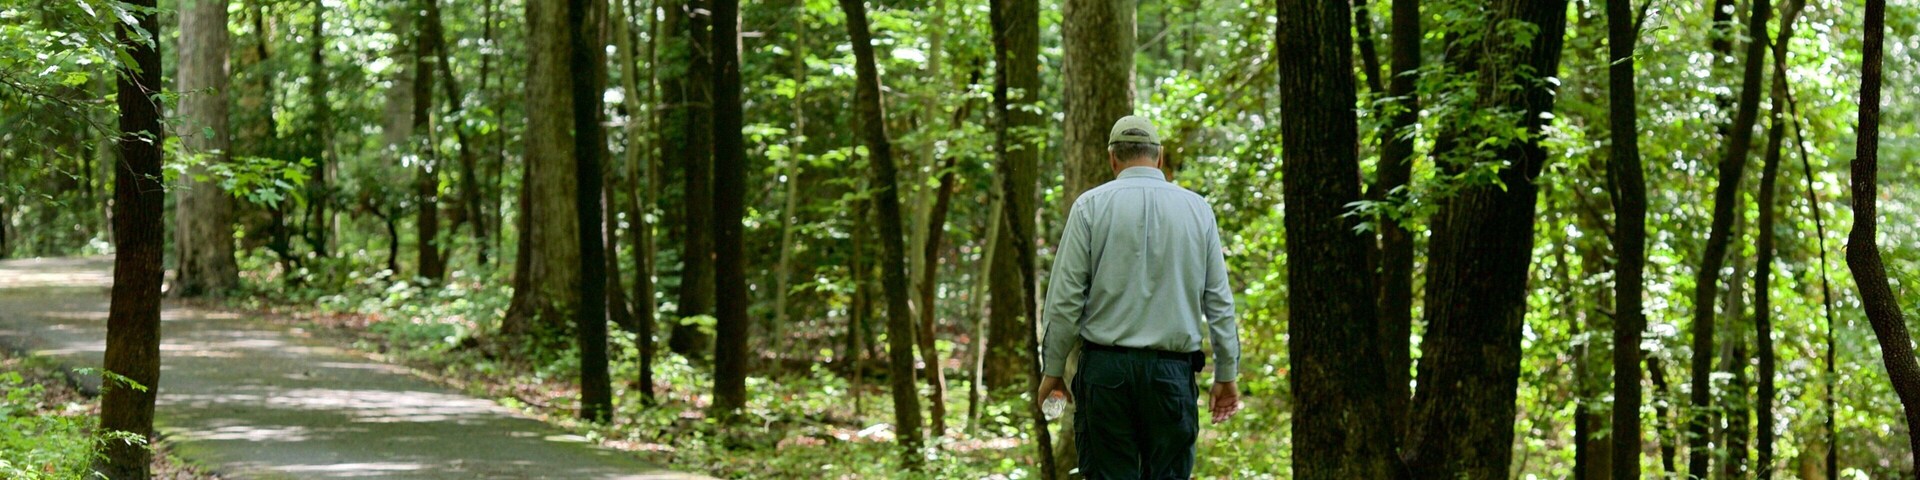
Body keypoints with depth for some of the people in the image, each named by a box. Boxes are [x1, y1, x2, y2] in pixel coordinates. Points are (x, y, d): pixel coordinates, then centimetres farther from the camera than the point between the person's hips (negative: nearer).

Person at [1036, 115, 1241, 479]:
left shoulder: (1092, 206, 0)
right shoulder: (1197, 209, 6)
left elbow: (1065, 297, -3)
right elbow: (1219, 300, 7)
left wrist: (1052, 369, 5)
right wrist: (1226, 373, 14)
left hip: (1106, 368, -1)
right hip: (1172, 367, 1)